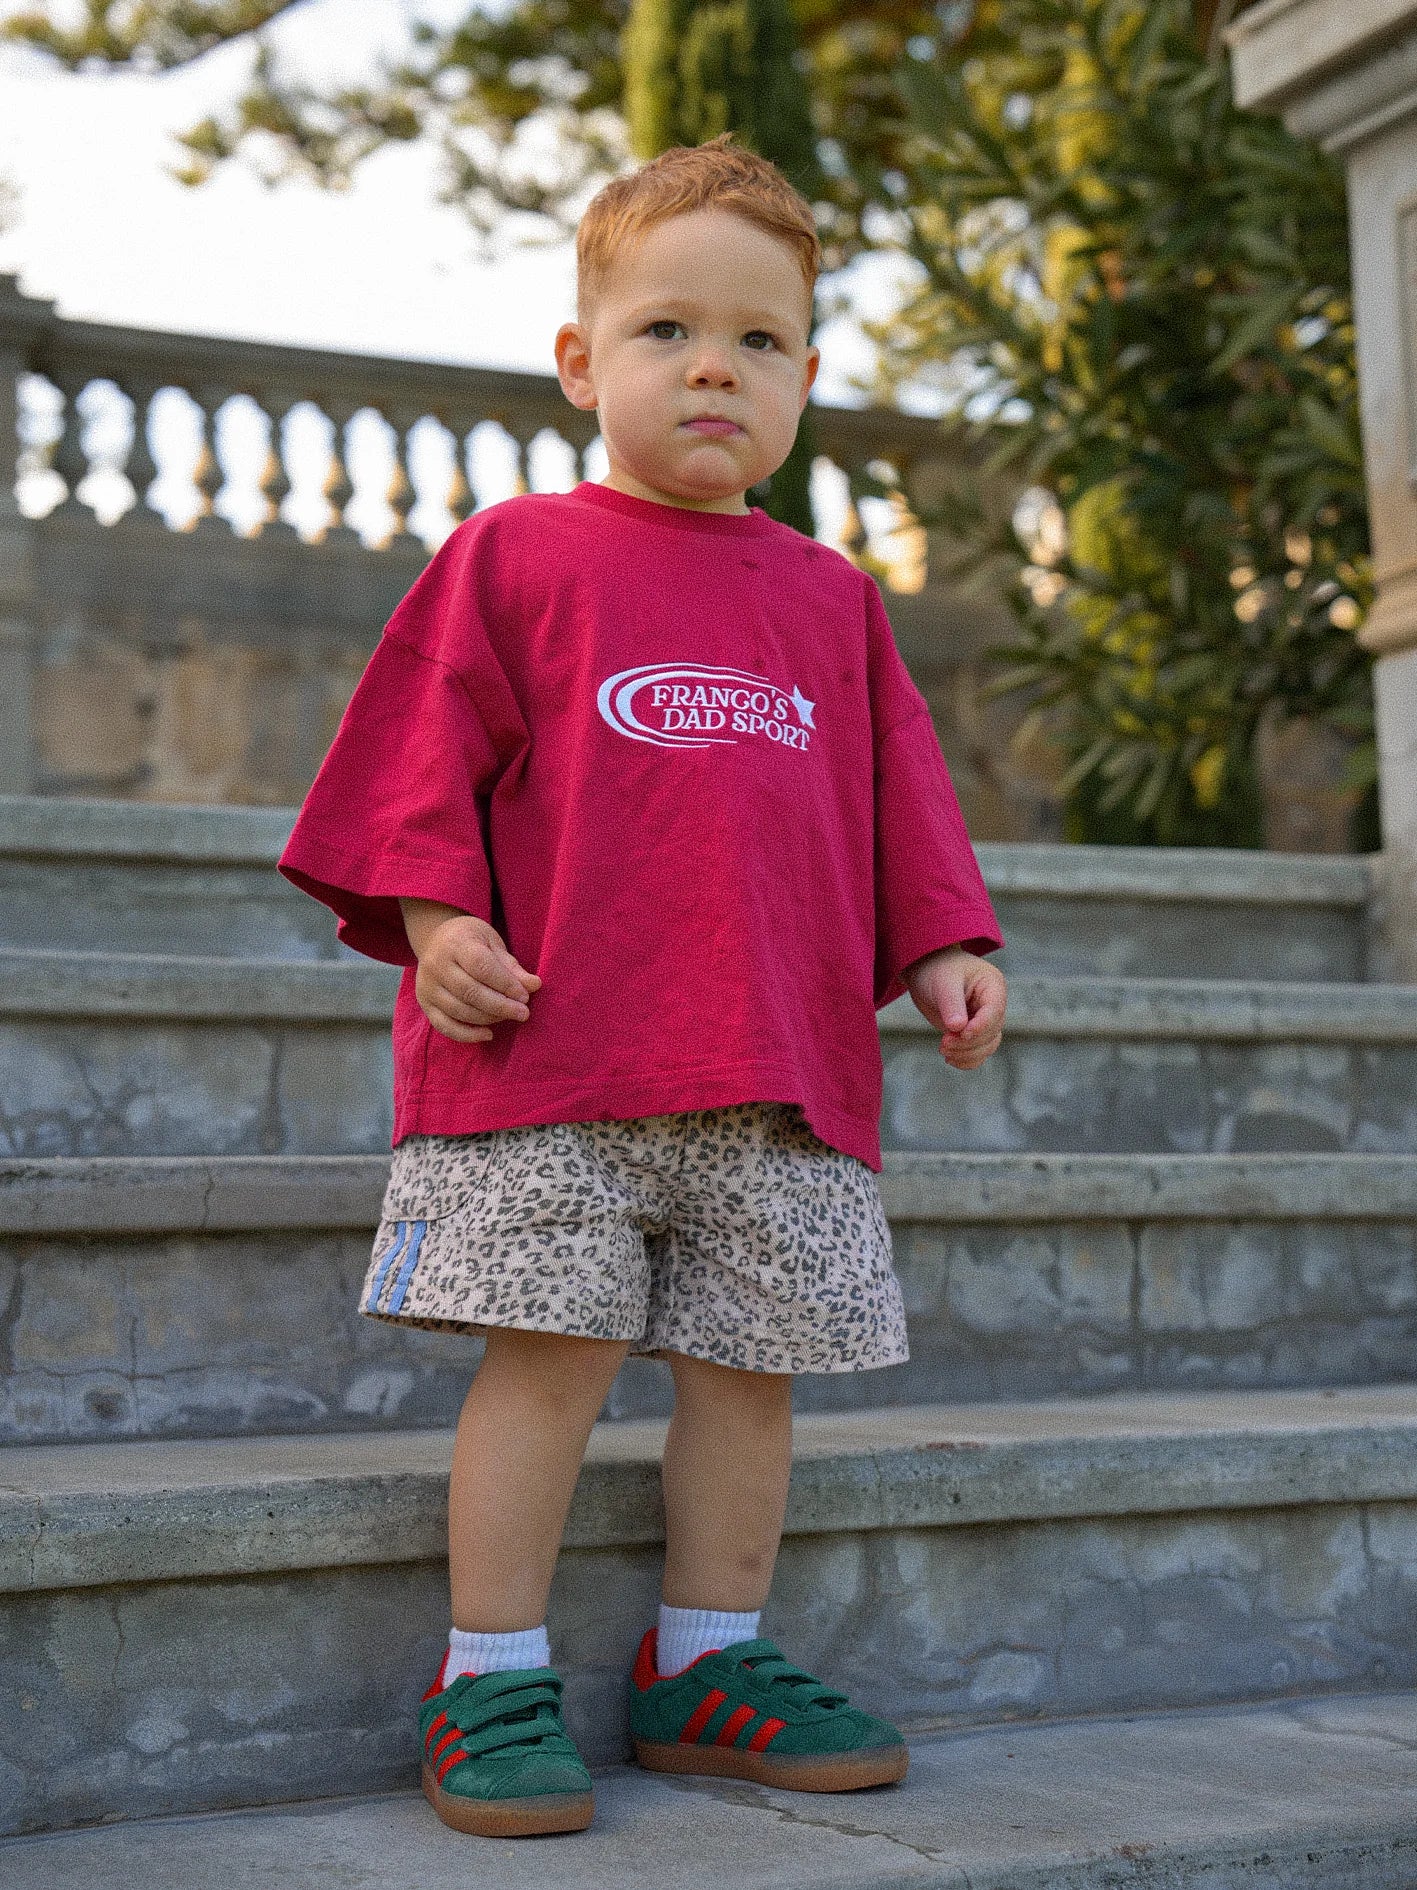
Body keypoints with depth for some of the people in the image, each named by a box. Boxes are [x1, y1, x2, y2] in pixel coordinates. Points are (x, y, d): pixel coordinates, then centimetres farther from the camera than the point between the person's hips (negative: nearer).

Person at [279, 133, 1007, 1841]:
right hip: (552, 1054, -4)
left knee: (751, 1361, 8)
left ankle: (707, 1663, 22)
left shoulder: (828, 598, 17)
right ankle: (492, 1682, 8)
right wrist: (436, 918, -10)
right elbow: (431, 741, 2)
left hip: (782, 1063, 4)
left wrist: (944, 948, 10)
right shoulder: (516, 556, 5)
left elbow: (894, 790, 20)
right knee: (550, 1353, -4)